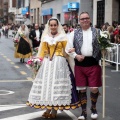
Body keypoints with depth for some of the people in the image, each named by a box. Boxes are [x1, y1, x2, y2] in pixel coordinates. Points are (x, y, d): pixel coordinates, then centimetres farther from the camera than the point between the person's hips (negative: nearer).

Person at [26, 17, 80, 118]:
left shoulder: (62, 37, 2)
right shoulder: (45, 37, 10)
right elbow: (42, 51, 10)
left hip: (59, 62, -3)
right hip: (47, 62, 3)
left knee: (57, 84, -4)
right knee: (46, 84, 2)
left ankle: (54, 110, 2)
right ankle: (47, 109, 9)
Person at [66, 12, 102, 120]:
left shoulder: (97, 32, 5)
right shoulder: (74, 33, 7)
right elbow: (68, 48, 5)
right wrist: (76, 56, -9)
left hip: (93, 63, -1)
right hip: (80, 64, 1)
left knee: (94, 88, -2)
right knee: (82, 89, 7)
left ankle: (93, 108, 26)